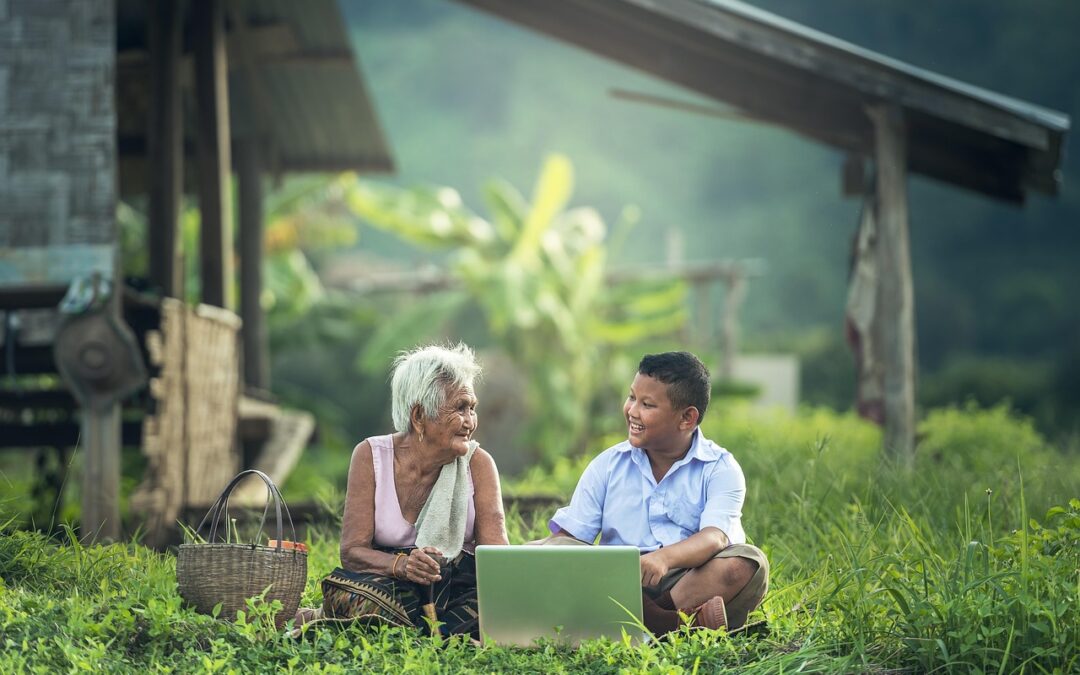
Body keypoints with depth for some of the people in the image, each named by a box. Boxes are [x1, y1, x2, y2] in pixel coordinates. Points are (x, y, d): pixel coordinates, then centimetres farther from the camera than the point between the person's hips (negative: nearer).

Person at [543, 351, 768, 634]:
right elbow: (568, 535, 5)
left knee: (748, 562, -30)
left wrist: (664, 557, -39)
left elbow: (716, 536, -18)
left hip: (693, 581, -2)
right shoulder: (608, 465, 10)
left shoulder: (720, 468, 0)